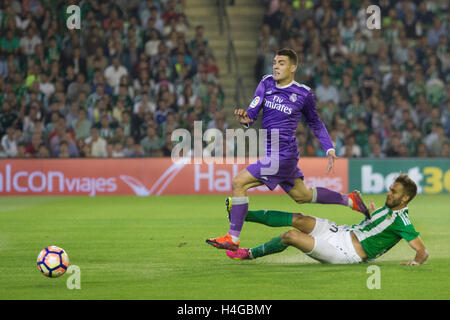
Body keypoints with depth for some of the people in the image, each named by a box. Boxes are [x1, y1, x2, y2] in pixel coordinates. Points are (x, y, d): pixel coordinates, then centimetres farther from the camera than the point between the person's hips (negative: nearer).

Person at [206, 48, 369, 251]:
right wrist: (245, 118, -27)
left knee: (238, 183, -15)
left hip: (283, 155, -7)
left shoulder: (303, 93, -7)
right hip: (271, 153, 7)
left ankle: (232, 238, -9)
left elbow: (315, 123, 7)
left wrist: (329, 149, 3)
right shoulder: (266, 84, 5)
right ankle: (349, 200, 38)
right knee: (301, 195, 22)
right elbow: (253, 111, -4)